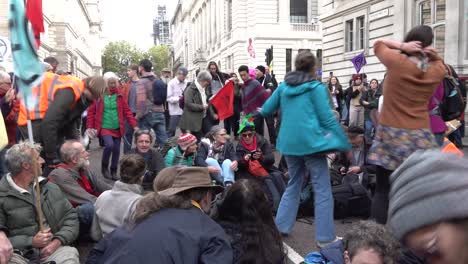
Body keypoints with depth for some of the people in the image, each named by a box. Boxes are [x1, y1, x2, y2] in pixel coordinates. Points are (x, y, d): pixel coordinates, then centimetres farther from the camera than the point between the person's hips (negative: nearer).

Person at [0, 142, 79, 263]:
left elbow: (71, 217, 11)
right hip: (19, 254, -2)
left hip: (53, 248, 2)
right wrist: (31, 242, -15)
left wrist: (57, 241, -7)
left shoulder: (50, 188, 13)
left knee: (69, 254, -30)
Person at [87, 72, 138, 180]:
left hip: (117, 128, 3)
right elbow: (91, 111, 0)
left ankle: (113, 172, 24)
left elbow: (127, 111, 3)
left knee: (116, 150, 5)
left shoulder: (119, 95, 3)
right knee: (109, 145, -23)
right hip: (104, 127, -3)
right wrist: (90, 126, -4)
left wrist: (134, 125, -3)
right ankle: (104, 167, 2)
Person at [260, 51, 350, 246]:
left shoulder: (283, 86, 9)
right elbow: (327, 118, -9)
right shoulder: (316, 87, -5)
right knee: (322, 189, 2)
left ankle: (281, 226, 20)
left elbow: (265, 111, 13)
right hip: (311, 142, -5)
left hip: (289, 143, 6)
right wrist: (344, 144, -4)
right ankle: (325, 237, 3)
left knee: (293, 185, 20)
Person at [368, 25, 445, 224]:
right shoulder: (438, 70, 3)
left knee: (383, 190, 3)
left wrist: (402, 46, -5)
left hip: (391, 135, -2)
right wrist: (431, 54, 5)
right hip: (420, 137, 3)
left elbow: (378, 44, 10)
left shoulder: (396, 62, -8)